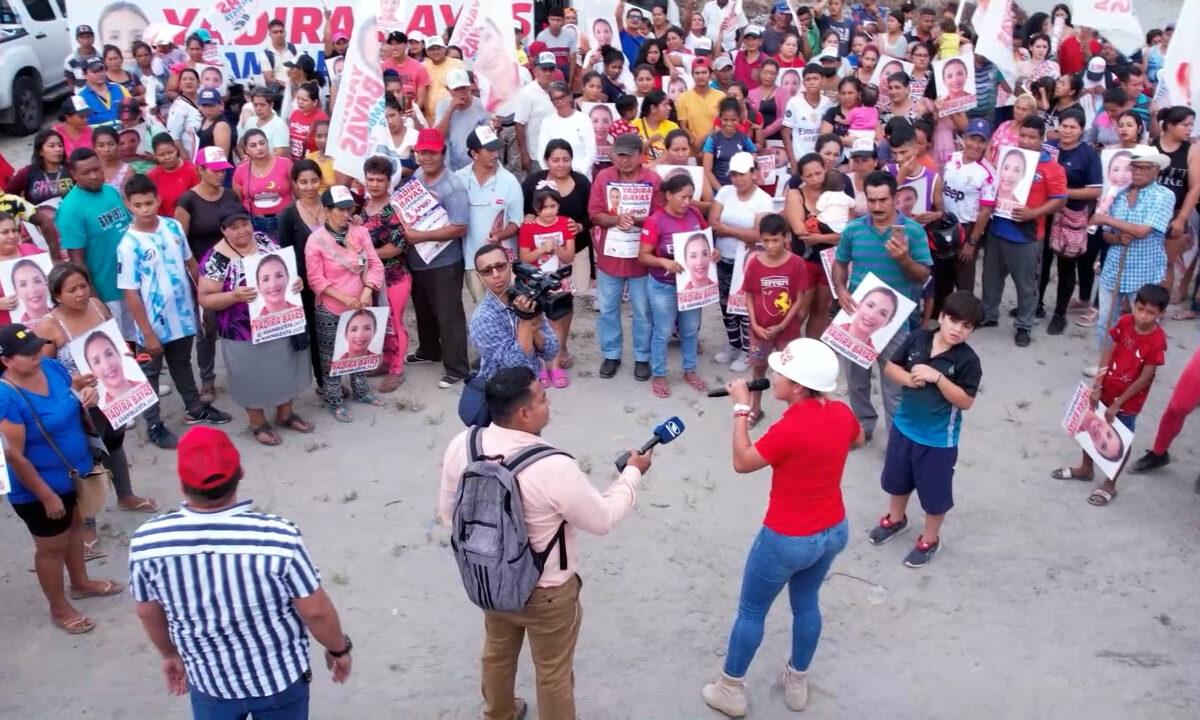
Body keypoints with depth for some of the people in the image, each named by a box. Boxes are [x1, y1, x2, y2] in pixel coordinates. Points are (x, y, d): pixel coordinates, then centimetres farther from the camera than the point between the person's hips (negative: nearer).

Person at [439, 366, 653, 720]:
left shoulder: (461, 446, -17)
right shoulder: (554, 468, -34)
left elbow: (448, 512, -1)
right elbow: (603, 519, -18)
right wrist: (632, 473, -3)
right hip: (546, 592, -6)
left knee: (498, 652, 32)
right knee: (554, 672, 20)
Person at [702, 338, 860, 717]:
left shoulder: (789, 429, -32)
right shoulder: (842, 412, -11)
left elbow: (742, 462, -16)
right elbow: (857, 439, 14)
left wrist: (741, 407, -11)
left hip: (788, 540, -7)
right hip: (834, 531, 7)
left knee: (751, 611, 14)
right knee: (806, 603, 27)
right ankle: (797, 684, 44)